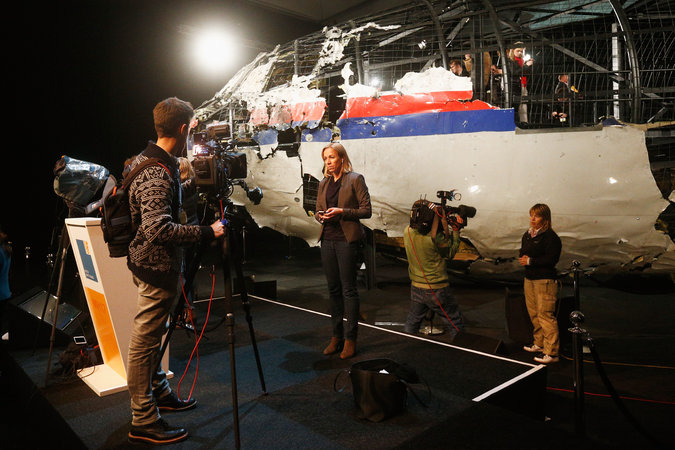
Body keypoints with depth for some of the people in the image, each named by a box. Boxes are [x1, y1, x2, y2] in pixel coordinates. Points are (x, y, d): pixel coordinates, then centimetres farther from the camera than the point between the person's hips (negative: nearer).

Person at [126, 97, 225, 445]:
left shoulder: (144, 161, 10)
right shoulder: (157, 174, -23)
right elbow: (159, 228, -31)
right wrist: (206, 232, -27)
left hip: (149, 263, 11)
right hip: (157, 266, -11)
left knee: (150, 337, 20)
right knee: (144, 341, -1)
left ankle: (159, 393, 37)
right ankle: (143, 422, 10)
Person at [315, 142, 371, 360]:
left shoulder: (355, 179, -3)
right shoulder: (323, 183, 15)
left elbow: (367, 210, -6)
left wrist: (341, 212, -16)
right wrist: (321, 216, -3)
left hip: (347, 240, -6)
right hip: (327, 240, 6)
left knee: (348, 289, -3)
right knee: (333, 289, 10)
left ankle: (350, 339, 6)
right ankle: (336, 336, 20)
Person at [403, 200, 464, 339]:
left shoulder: (407, 232, -8)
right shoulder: (436, 237, -25)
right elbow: (450, 253, -7)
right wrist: (456, 230, 1)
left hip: (416, 289, 6)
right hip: (437, 291, -5)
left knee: (412, 322, 25)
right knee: (456, 325, 13)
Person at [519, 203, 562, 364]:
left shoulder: (550, 236, -12)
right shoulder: (527, 235, 14)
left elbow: (552, 259, -18)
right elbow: (522, 252, 22)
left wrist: (531, 261, -16)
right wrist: (522, 258, -1)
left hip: (545, 280, -8)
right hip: (529, 279, 9)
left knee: (545, 315, -9)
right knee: (534, 314, 15)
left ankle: (552, 352, -4)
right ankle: (539, 344, 29)